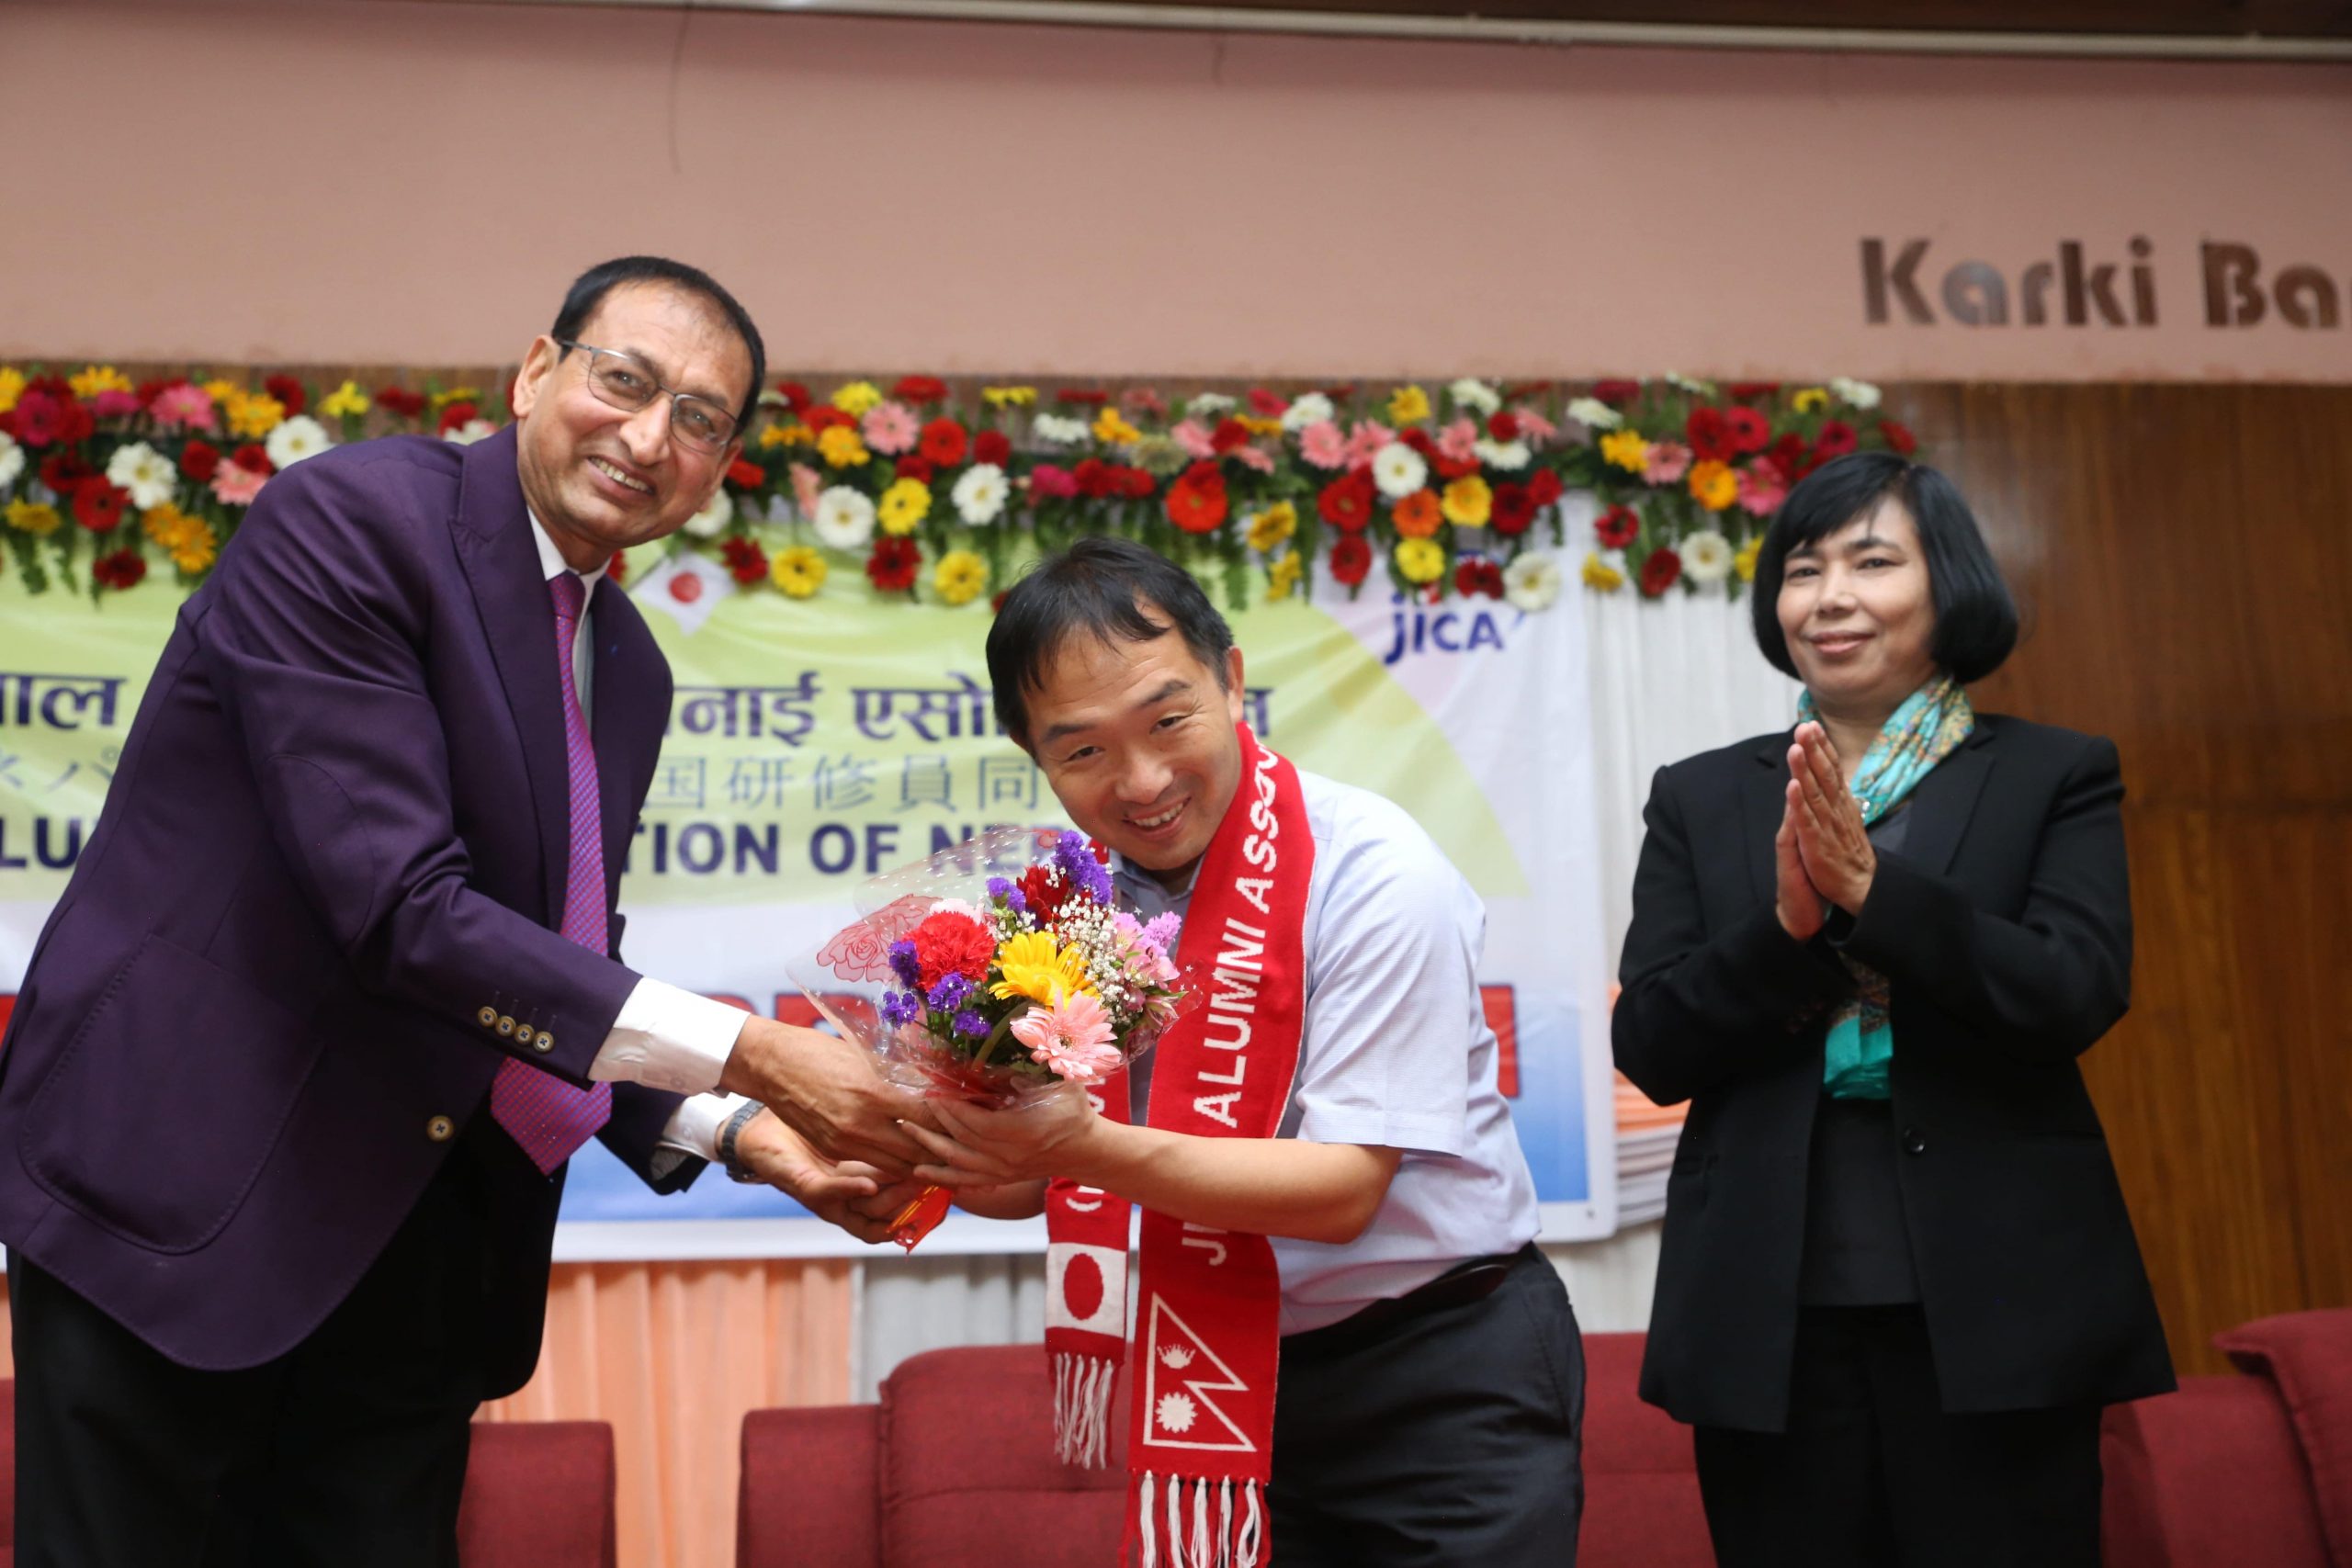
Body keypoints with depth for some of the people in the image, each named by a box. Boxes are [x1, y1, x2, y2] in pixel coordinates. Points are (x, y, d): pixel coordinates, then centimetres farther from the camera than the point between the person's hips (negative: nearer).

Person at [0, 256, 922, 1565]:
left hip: (424, 1247, 7)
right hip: (184, 1202, -7)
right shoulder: (351, 520, -14)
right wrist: (745, 1052, -23)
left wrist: (734, 1134, -3)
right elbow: (399, 906, -23)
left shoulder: (628, 666, 10)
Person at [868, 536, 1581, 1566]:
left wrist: (1085, 1145, -35)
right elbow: (1034, 1179, -1)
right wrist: (949, 1156, -24)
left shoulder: (1370, 873, -20)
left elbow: (1343, 1188, -24)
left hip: (1439, 1384, -4)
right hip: (1225, 1389, 5)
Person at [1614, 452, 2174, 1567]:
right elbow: (1649, 1048, 1)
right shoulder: (1700, 799, 9)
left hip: (1995, 1297, -1)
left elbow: (2078, 998, -8)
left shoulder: (2056, 776, 6)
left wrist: (1874, 888, -20)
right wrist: (1785, 924, -15)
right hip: (1769, 1311, 2)